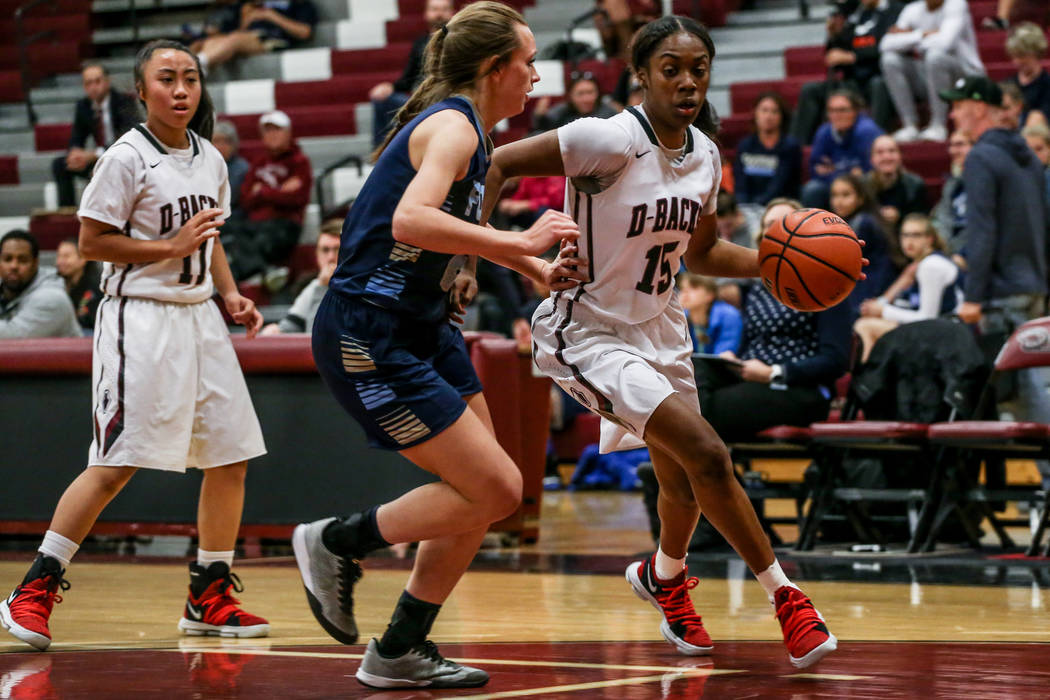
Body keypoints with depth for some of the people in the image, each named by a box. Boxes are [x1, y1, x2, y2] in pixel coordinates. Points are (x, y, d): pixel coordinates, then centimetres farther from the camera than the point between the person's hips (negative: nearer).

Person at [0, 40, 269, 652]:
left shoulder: (210, 159, 10)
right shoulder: (127, 158, -11)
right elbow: (92, 241, -11)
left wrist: (230, 293, 7)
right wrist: (171, 247, -17)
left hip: (199, 316, 7)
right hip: (141, 319, -7)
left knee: (230, 457, 6)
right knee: (116, 464, -13)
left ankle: (208, 600, 17)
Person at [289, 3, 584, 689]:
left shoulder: (464, 129, 14)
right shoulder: (452, 126, -16)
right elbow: (409, 221, -34)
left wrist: (538, 268, 26)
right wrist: (520, 243, -31)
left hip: (421, 330, 10)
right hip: (369, 338, -10)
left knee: (484, 493, 10)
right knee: (496, 489, -12)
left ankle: (400, 653, 19)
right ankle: (335, 542, 5)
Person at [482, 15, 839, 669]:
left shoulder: (705, 155, -1)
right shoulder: (610, 140, -24)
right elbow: (497, 163, -20)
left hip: (659, 326, 8)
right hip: (589, 333, -8)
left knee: (685, 481, 18)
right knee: (708, 454, -20)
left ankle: (665, 577, 50)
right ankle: (783, 592, -5)